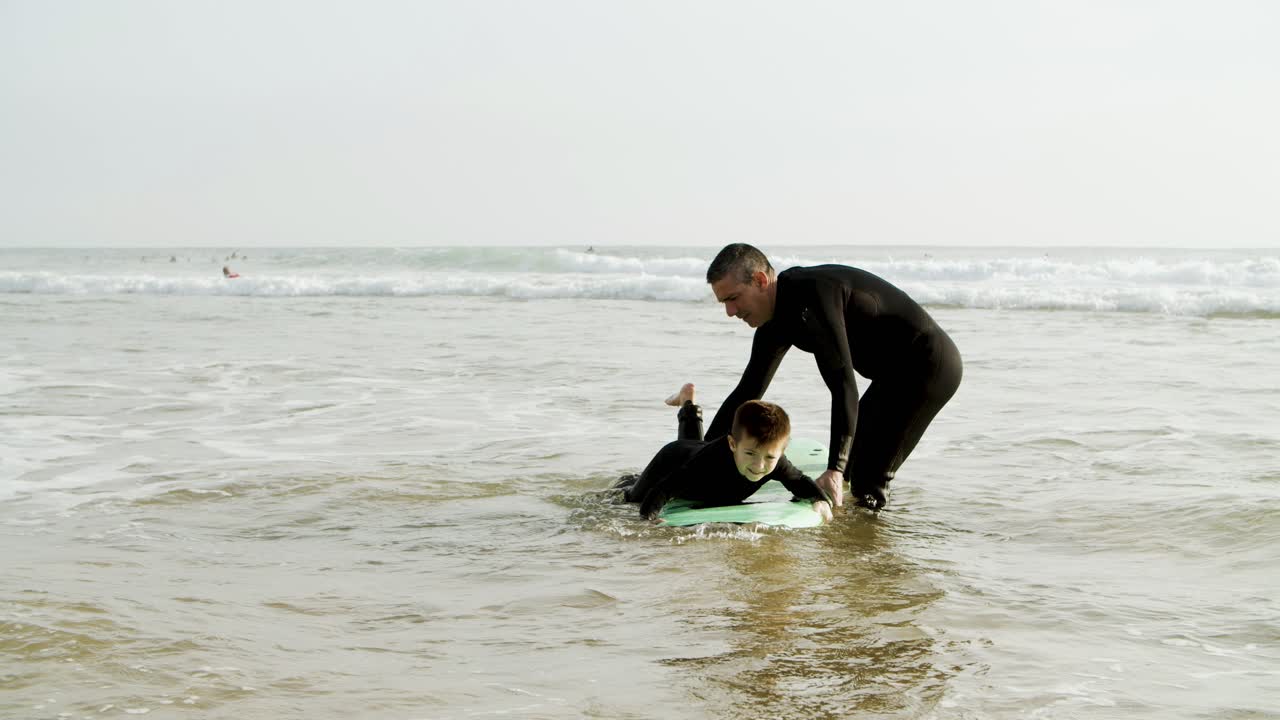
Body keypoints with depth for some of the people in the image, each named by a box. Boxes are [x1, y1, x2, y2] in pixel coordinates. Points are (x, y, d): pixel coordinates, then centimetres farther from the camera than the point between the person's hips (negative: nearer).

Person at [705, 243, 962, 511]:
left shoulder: (812, 293, -28)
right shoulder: (776, 323, 3)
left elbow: (843, 385, -34)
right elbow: (747, 392, 13)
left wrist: (835, 469, -38)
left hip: (928, 365, -10)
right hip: (896, 370, 10)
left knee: (869, 479, -14)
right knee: (853, 466, 19)